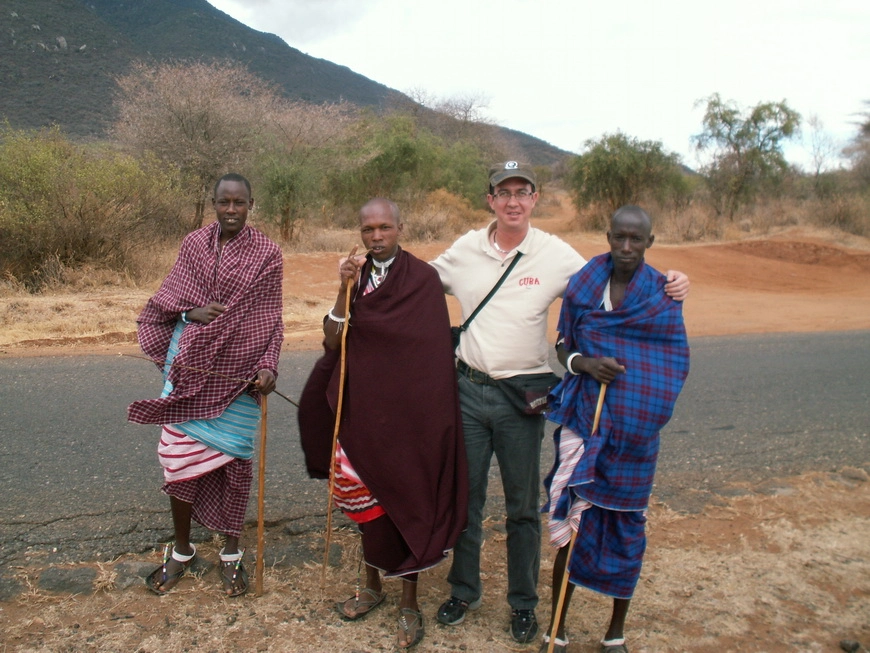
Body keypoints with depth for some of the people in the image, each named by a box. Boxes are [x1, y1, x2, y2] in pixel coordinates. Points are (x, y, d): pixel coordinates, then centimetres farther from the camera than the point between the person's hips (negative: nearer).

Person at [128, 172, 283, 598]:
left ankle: (231, 553, 24)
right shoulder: (194, 244, 4)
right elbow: (167, 298, 9)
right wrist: (193, 312, -12)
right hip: (190, 370, 2)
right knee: (181, 455, 5)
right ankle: (181, 550, 26)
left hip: (238, 374, -2)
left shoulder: (267, 254, -1)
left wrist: (268, 367, -10)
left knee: (235, 460, 4)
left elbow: (272, 319, 1)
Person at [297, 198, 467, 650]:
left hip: (405, 410, -5)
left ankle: (409, 603, 18)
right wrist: (345, 289, -13)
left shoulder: (422, 278, -9)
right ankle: (373, 585, 33)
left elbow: (431, 351, -12)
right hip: (361, 407, 5)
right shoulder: (356, 276, 7)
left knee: (403, 498, 3)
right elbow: (332, 342, -3)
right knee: (366, 497, 13)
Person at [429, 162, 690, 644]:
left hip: (522, 398, -2)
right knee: (465, 497, 14)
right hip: (469, 389, 2)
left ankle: (523, 603, 29)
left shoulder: (556, 254, -5)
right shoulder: (465, 250, 1)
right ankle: (463, 591, 34)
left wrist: (666, 287, -15)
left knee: (522, 507, 10)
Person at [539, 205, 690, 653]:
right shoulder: (582, 285, 3)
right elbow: (563, 346, 7)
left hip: (635, 430, 0)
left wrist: (645, 408, -8)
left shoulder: (663, 292, 0)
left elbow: (676, 362, 2)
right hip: (584, 420, 0)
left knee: (626, 526, 8)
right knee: (573, 523, -1)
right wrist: (586, 364, -14)